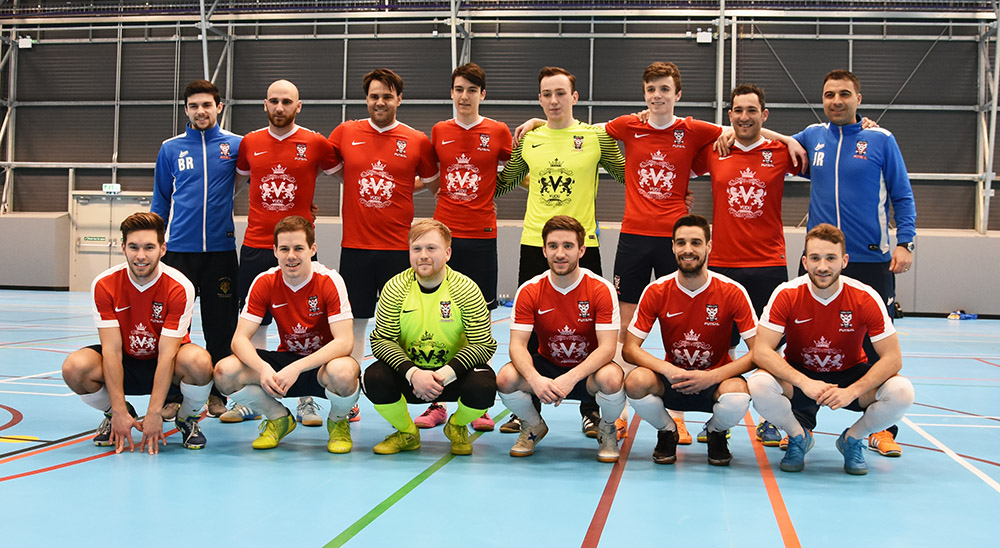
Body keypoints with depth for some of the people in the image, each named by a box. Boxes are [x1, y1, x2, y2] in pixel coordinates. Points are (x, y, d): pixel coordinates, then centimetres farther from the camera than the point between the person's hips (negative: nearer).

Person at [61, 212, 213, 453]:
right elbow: (112, 350, -18)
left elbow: (167, 354, -23)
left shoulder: (179, 288, -21)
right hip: (125, 364, 2)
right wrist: (119, 412, -24)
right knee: (74, 366, -27)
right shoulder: (104, 285, -15)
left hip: (166, 366, -2)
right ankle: (114, 416, 5)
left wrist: (153, 414, -28)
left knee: (199, 362, -35)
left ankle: (187, 418, -2)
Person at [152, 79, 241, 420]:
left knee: (220, 325, 5)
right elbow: (161, 200, 13)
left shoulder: (235, 145, 3)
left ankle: (217, 393, 17)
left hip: (221, 248, -1)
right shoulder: (170, 149, 8)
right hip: (179, 248, 1)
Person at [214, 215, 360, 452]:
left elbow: (344, 342, -24)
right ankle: (279, 417, 7)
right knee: (225, 372, -21)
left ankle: (338, 422, -2)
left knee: (343, 372, -40)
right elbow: (240, 338, -11)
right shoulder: (264, 282, -7)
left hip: (323, 363, -3)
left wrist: (296, 368, -35)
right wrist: (263, 368, -33)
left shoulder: (329, 281, -16)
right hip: (286, 359, 3)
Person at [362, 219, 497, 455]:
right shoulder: (395, 288, -10)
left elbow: (484, 344, -15)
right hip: (408, 371, 1)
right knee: (375, 380, -27)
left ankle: (457, 427, 8)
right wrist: (412, 373, -30)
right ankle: (407, 434, 5)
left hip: (454, 373, -1)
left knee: (483, 387, -31)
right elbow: (382, 340, -12)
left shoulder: (466, 289, -14)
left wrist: (447, 373, -31)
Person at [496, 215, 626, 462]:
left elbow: (607, 348, -21)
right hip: (546, 366, 2)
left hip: (587, 371, -2)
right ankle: (533, 427, 7)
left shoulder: (601, 289, -15)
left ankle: (607, 431, 1)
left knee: (611, 378, -36)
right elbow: (517, 344, -14)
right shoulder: (529, 291, -9)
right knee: (506, 378, -28)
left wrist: (571, 378, -37)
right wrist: (534, 379, -36)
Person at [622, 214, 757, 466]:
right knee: (636, 382, -31)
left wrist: (711, 376, -25)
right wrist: (668, 370, -25)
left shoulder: (732, 292, -12)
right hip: (671, 381, 1)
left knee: (737, 395, -35)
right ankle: (666, 432, 4)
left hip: (715, 381, -1)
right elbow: (630, 349, -8)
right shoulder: (656, 291, -8)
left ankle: (716, 433, 4)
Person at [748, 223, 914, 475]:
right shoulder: (787, 295, -18)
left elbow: (892, 358, -17)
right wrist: (804, 382, -36)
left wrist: (852, 391, -31)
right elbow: (761, 351, -22)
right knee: (759, 385, -32)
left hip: (850, 376, 1)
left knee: (902, 392, -27)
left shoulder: (866, 298, -17)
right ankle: (798, 436, 1)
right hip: (798, 376, 0)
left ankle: (851, 439, 4)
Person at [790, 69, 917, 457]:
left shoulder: (881, 140, 1)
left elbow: (902, 196, 3)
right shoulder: (812, 137, 8)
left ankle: (882, 429, 13)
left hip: (872, 262, -2)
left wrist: (904, 243, -8)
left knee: (875, 347, 2)